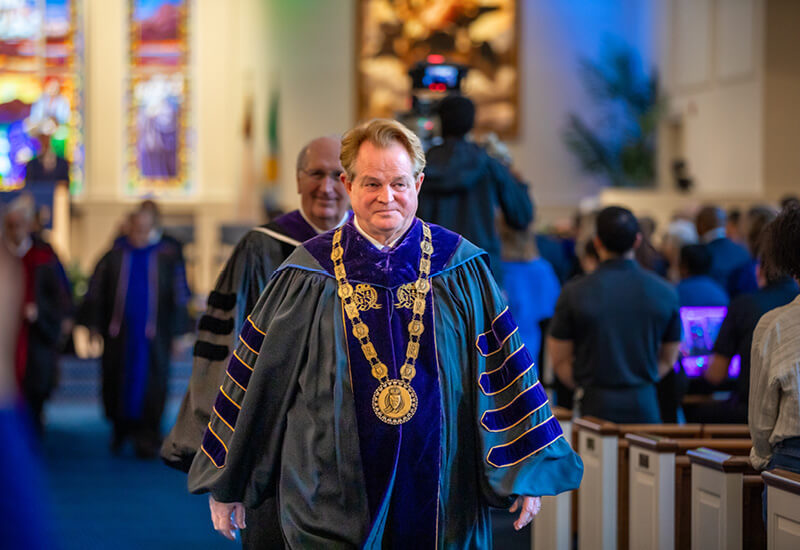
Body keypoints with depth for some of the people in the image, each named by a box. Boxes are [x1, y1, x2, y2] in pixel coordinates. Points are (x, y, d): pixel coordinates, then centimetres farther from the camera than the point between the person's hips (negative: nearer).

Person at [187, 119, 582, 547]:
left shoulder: (460, 270, 0)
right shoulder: (307, 278, -3)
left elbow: (505, 368, 3)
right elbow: (258, 380, 2)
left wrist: (526, 470, 2)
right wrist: (226, 483, 4)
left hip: (442, 499, 1)